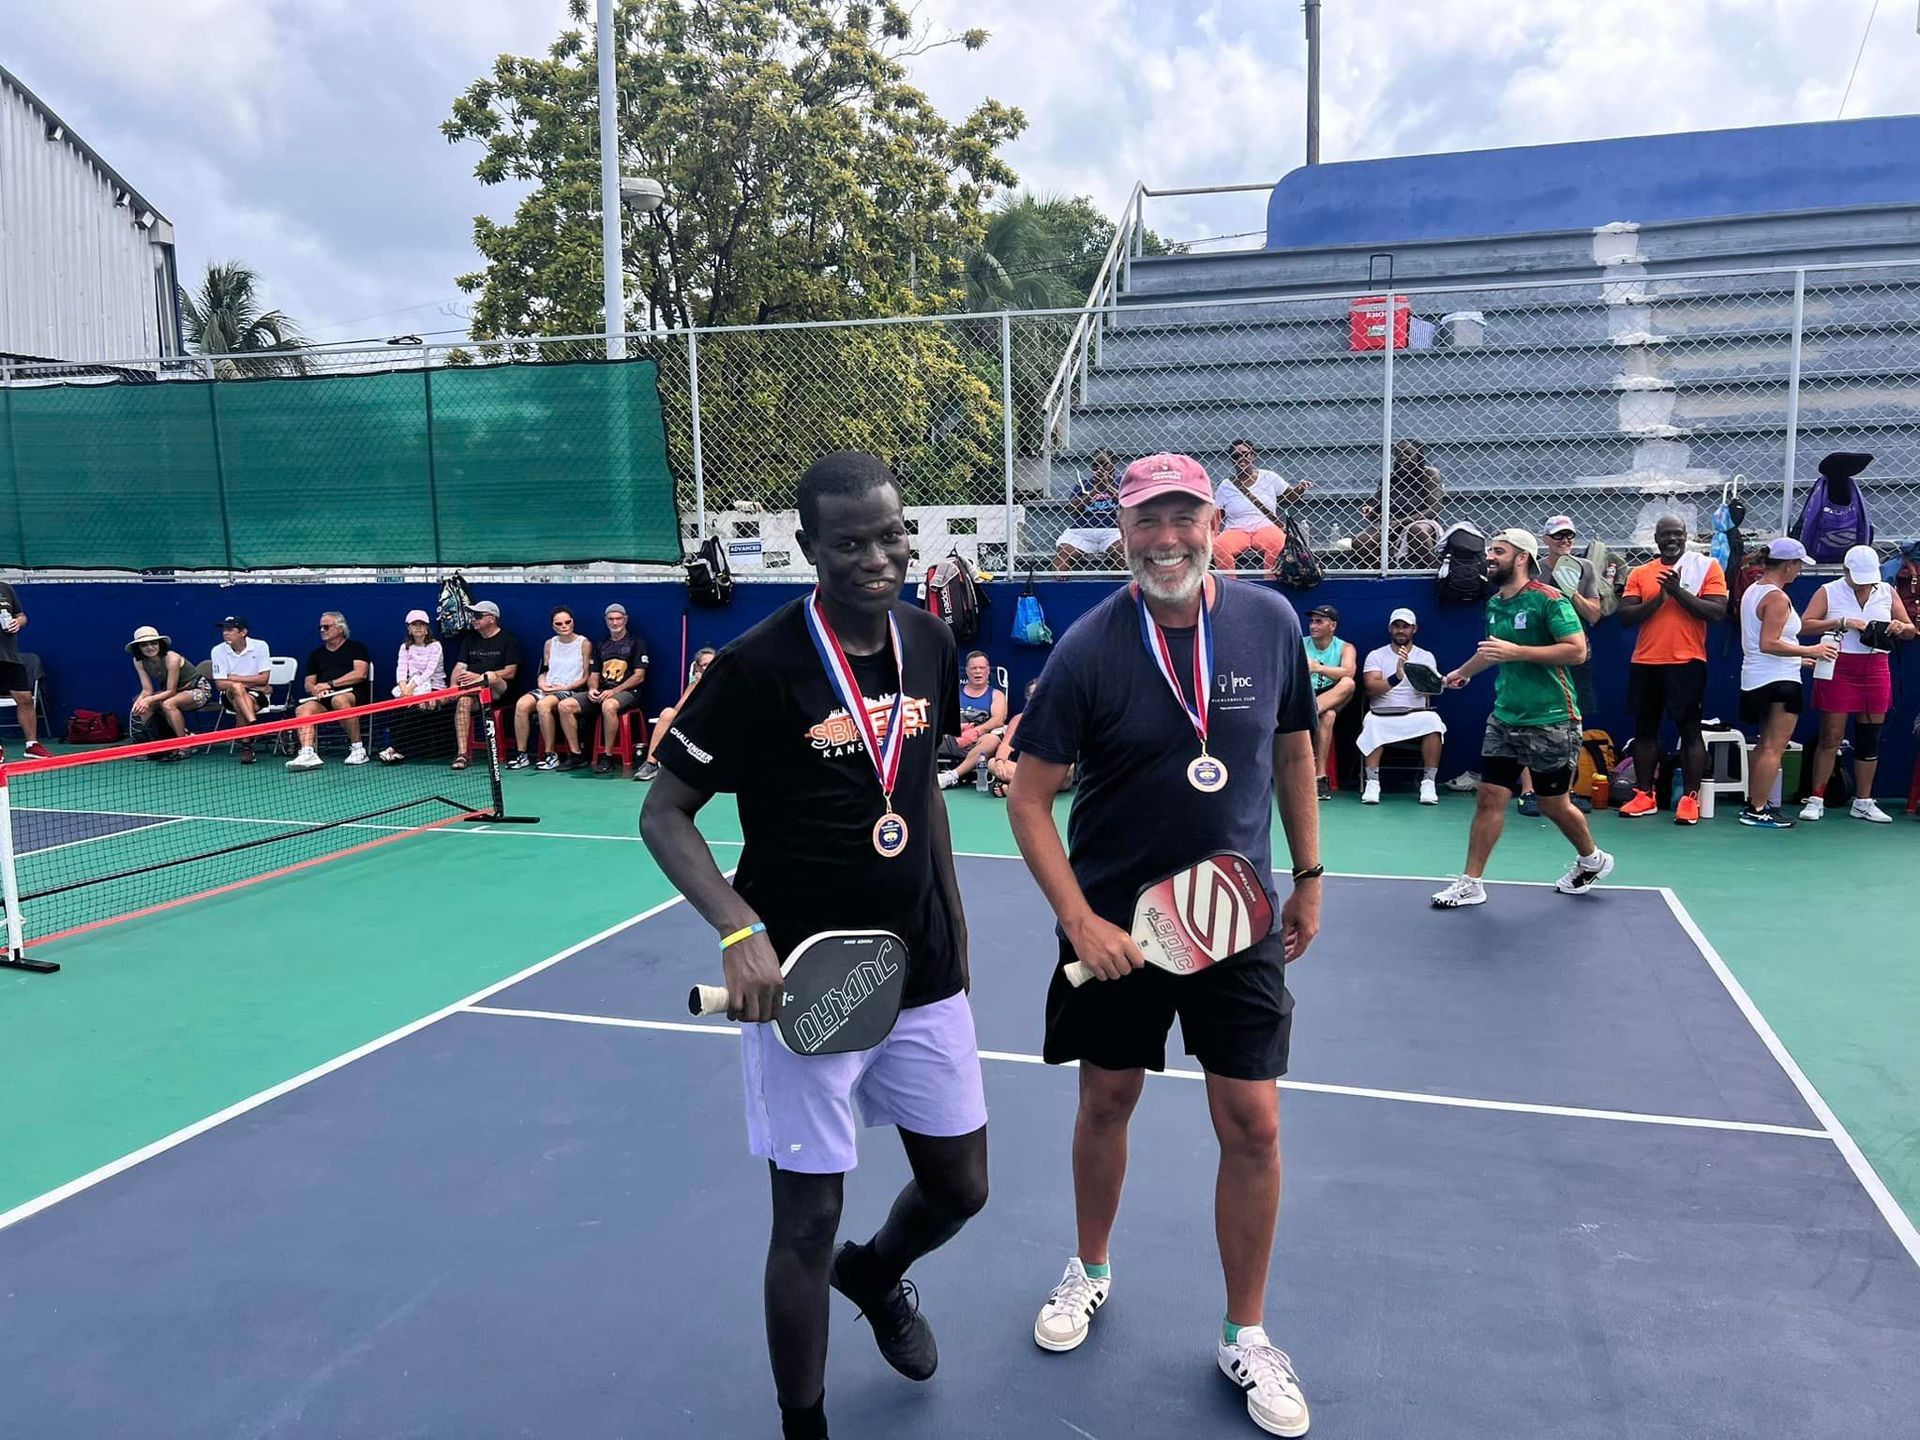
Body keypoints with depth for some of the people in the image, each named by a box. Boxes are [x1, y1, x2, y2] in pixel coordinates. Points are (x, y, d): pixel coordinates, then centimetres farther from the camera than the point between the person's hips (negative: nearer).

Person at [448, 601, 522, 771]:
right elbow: (459, 667, 15)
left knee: (490, 676, -39)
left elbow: (510, 673, -4)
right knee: (463, 701, -32)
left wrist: (478, 676, -12)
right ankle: (461, 753, -37)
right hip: (473, 691, 4)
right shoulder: (469, 639, 22)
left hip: (498, 690, -4)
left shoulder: (508, 640, 5)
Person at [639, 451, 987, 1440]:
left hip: (925, 979, 6)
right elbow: (662, 814, -11)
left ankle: (876, 1275, 52)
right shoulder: (757, 666, -17)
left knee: (959, 1189, 17)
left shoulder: (929, 642, 1)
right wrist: (740, 930, -26)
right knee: (809, 1220, 5)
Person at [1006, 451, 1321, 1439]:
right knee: (1106, 1101, 14)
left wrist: (1308, 875, 10)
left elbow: (1293, 750, 10)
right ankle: (1091, 1270, 42)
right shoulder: (1089, 649, -14)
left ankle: (1245, 1337, 25)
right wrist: (1080, 921, -18)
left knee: (1252, 1125, 3)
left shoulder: (1271, 623, -5)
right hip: (1113, 922, -1)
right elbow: (1029, 797, -10)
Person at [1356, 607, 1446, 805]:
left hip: (1416, 715, 1)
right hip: (1382, 715, -1)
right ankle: (1372, 782, -28)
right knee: (1372, 724, -36)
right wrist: (1395, 678, -27)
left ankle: (1428, 782, -23)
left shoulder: (1426, 656, 11)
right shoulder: (1376, 655, 9)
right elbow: (1371, 687, -8)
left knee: (1433, 721, -33)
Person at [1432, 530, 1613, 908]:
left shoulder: (1549, 600, -13)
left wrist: (1516, 652, -25)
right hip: (1504, 718, 6)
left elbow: (1577, 650, -21)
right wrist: (1461, 672, 43)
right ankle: (1470, 884, 6)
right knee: (1489, 798, 0)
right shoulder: (1494, 603, 10)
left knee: (1554, 804, 8)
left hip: (1550, 722, -6)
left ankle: (1592, 860, 36)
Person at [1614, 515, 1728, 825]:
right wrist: (1658, 599, -13)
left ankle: (1690, 798, 4)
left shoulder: (1706, 567, 0)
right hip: (1645, 663, 4)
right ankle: (1644, 795, 18)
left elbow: (1718, 612, -10)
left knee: (1689, 729, 0)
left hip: (1687, 662, -4)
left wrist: (1678, 591, -16)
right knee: (1645, 729, 9)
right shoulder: (1640, 573, 9)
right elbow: (1624, 616, 0)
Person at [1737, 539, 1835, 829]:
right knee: (1774, 747, -6)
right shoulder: (1777, 597, -17)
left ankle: (1754, 802, 24)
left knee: (1766, 744, 19)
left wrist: (1797, 658, 24)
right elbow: (1769, 644, -25)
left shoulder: (1753, 591, 12)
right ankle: (1758, 811, -5)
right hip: (1778, 682, -10)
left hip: (1757, 680, 10)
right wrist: (1810, 651, -20)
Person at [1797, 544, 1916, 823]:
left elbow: (1910, 630, 14)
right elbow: (1805, 625, -11)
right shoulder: (1829, 592, -1)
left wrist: (1901, 627, -9)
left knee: (1869, 738, 7)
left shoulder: (1887, 592, 10)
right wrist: (1843, 622, -20)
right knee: (1831, 736, -4)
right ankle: (1816, 800, 2)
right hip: (1838, 669, -4)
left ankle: (1863, 803, 15)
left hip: (1876, 671, 4)